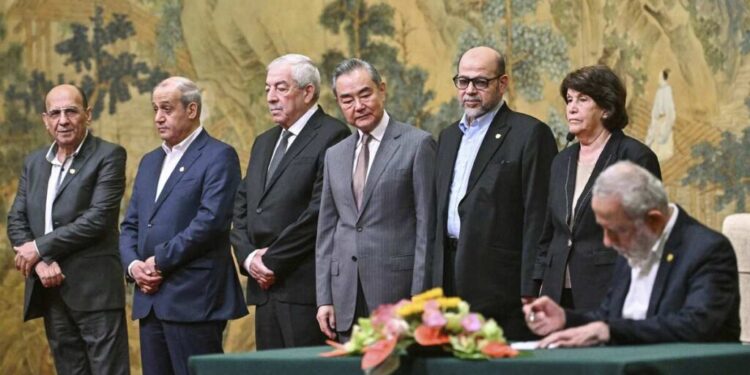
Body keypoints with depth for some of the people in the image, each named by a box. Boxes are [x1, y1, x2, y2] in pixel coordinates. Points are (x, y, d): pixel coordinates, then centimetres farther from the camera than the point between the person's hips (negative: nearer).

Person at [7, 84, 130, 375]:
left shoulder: (108, 156, -4)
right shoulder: (34, 163, 16)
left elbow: (98, 219, -14)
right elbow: (16, 220, 10)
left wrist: (40, 248, -11)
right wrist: (41, 263, -7)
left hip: (94, 289, -6)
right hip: (50, 290, 6)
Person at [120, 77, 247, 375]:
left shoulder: (218, 156, -4)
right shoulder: (150, 161, 21)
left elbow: (211, 220, -16)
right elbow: (130, 224, 19)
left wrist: (160, 261, -13)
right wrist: (133, 264, -1)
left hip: (194, 301, -7)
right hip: (150, 300, 7)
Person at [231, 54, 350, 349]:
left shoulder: (331, 136, -6)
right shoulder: (264, 143, 21)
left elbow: (320, 211, -14)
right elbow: (241, 208, 19)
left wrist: (273, 261, -11)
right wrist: (248, 256, 0)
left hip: (306, 288, -7)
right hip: (264, 286, 8)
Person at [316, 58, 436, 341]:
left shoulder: (417, 144, -2)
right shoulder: (335, 155, 16)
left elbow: (427, 226, -5)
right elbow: (327, 230, 16)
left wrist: (419, 299, -10)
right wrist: (324, 298, 8)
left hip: (397, 293, -5)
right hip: (347, 301, 5)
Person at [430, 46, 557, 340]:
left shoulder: (530, 133, -4)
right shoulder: (449, 136, 20)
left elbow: (537, 217, -9)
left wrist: (530, 292, -14)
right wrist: (434, 284, 14)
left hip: (501, 283, -6)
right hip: (451, 280, 6)